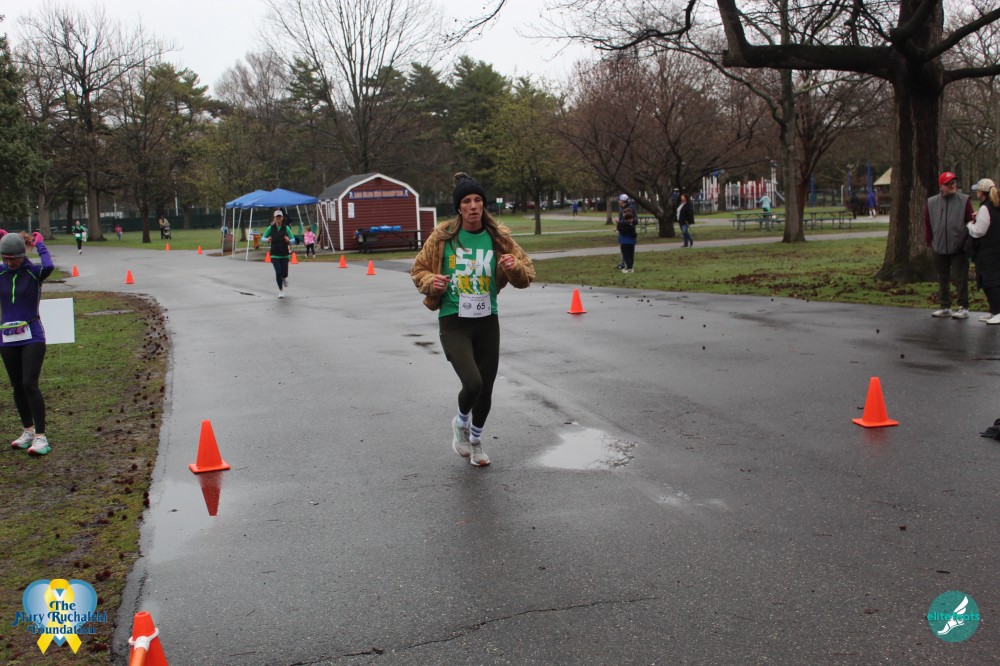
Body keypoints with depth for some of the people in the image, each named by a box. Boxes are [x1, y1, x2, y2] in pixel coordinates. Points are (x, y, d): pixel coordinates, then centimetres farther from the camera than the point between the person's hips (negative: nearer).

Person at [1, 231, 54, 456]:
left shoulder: (34, 272, -8)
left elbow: (49, 266, -30)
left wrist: (40, 245, -12)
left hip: (32, 336, -5)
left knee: (29, 385, -12)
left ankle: (41, 437, -8)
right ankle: (28, 431, 26)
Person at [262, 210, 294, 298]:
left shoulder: (286, 228, 0)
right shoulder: (271, 228, 1)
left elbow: (293, 239, -3)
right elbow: (263, 238, 6)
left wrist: (289, 240, -25)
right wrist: (267, 239, -17)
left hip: (284, 254, 0)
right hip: (275, 254, 0)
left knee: (284, 273, -3)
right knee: (278, 272, -10)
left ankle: (284, 277, 38)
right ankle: (280, 290, 10)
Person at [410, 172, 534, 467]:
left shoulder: (499, 237, -1)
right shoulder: (443, 236, -5)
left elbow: (527, 276, 3)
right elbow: (419, 269, 7)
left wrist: (515, 268, -20)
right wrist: (431, 282, -15)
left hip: (487, 322, 3)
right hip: (453, 323, -3)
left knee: (486, 389, 10)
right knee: (472, 383, -20)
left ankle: (476, 440, 40)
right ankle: (461, 423, 16)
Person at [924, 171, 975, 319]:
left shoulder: (964, 200, 0)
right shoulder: (931, 203, 5)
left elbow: (970, 220, 1)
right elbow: (927, 224, 9)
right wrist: (929, 241, 7)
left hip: (959, 247, -3)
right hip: (939, 249, 3)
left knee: (960, 278, -2)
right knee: (942, 279, 11)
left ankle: (963, 308, 6)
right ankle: (945, 307, 21)